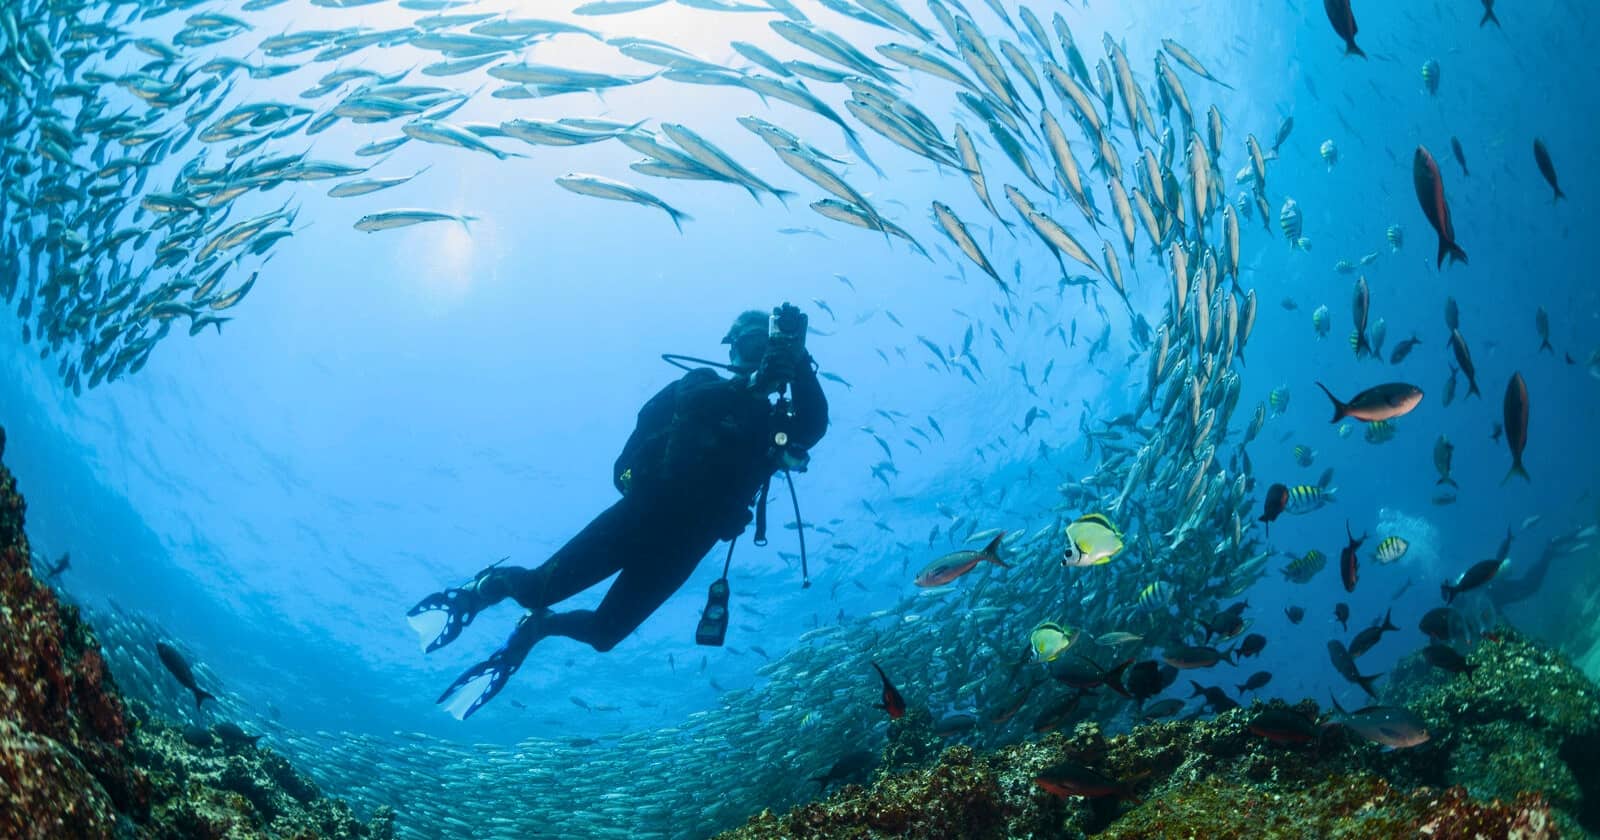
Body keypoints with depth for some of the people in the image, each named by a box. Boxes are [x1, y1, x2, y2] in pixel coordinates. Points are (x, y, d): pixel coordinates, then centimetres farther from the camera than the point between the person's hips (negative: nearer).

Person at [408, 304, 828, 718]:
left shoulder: (774, 424, 12)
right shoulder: (703, 386, 9)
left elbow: (814, 427, -11)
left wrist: (800, 363, -24)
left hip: (681, 545, 3)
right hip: (643, 513, -2)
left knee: (603, 634, 4)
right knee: (537, 588, -11)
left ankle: (534, 627, 35)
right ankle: (490, 585, 24)